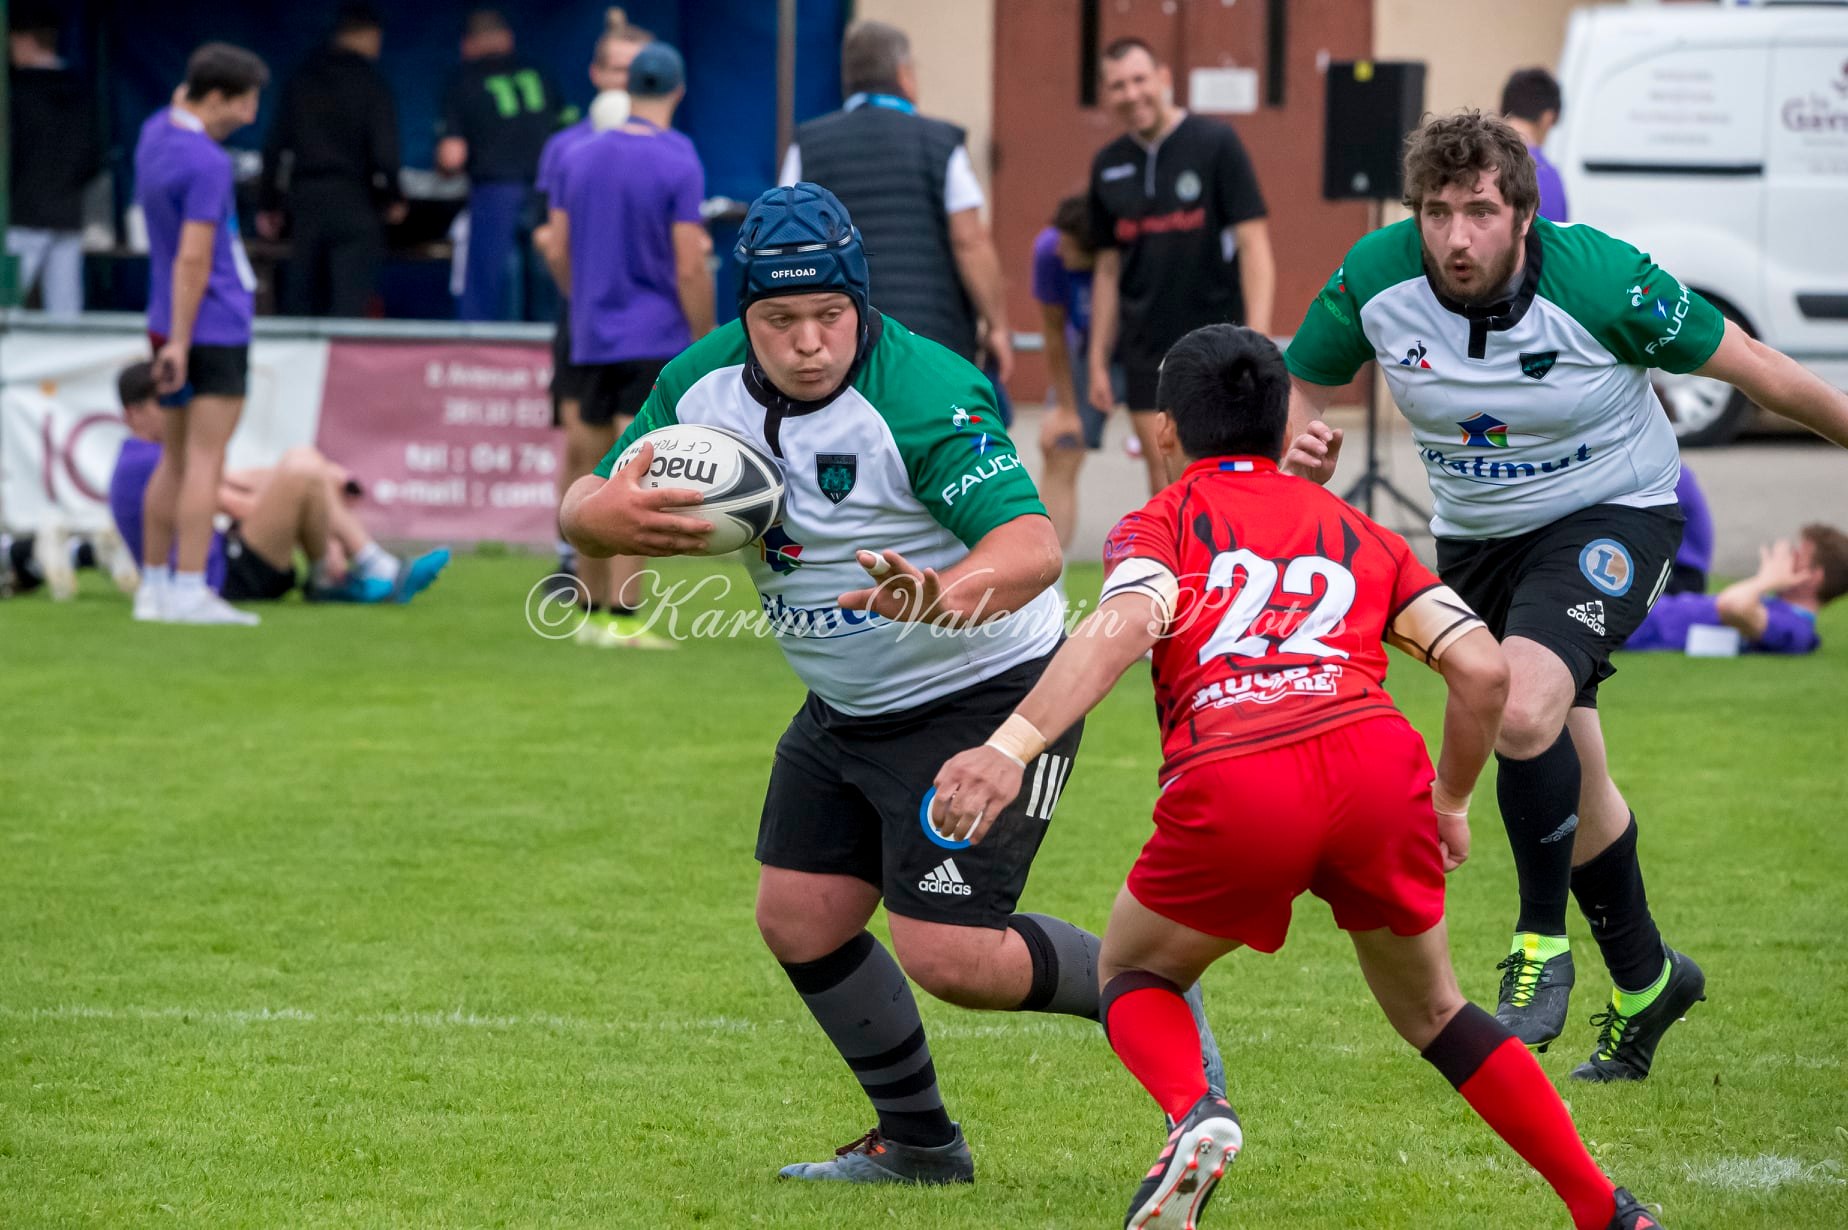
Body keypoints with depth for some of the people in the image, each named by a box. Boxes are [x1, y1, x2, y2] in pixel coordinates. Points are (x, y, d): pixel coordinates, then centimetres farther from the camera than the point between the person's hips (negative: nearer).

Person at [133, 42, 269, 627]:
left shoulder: (155, 132, 7)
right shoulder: (207, 164, -20)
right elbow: (192, 259, -22)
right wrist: (179, 342, -20)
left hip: (175, 328, 9)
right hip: (214, 329, -9)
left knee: (176, 459, 13)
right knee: (204, 462, -8)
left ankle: (154, 585, 15)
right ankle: (190, 592, -11)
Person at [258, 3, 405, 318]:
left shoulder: (301, 79, 9)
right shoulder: (371, 82, -5)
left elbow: (275, 147, 10)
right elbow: (383, 149, -11)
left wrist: (269, 205, 16)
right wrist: (393, 198, 4)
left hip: (305, 198, 5)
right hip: (355, 202, -5)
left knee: (301, 302, 10)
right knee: (350, 303, -7)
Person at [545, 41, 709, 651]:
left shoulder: (577, 158, 6)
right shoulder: (678, 164, -10)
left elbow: (557, 252, 10)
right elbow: (689, 268, -13)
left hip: (592, 341, 5)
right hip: (657, 338, -5)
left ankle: (591, 609, 21)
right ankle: (622, 617, -13)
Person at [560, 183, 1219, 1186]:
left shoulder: (922, 395, -28)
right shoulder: (703, 385, -7)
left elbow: (1032, 546, -36)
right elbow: (587, 504, 0)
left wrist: (943, 596, -57)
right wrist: (603, 513, -25)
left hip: (988, 695, -8)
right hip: (846, 709, 8)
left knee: (946, 954, -14)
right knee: (799, 920, 7)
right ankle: (919, 1142, 27)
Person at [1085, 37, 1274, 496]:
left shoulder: (1216, 144, -6)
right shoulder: (1108, 166, 7)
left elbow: (1254, 245, -8)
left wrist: (1256, 340, -16)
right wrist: (1099, 361, 11)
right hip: (1148, 351, 4)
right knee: (1165, 482, 2)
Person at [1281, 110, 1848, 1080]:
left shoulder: (1599, 279, -26)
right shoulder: (1376, 277, -16)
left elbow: (1742, 363, -14)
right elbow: (1298, 384, 0)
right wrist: (1302, 441, -22)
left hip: (1610, 515, -5)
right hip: (1476, 534, 5)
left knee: (1522, 708, -30)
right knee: (1570, 777, 14)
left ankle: (1542, 946, -11)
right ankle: (1645, 979, 35)